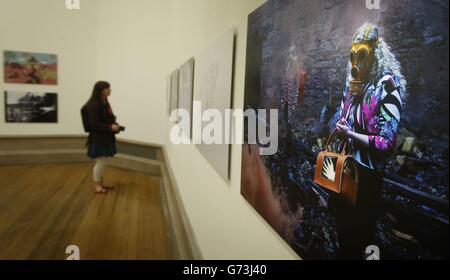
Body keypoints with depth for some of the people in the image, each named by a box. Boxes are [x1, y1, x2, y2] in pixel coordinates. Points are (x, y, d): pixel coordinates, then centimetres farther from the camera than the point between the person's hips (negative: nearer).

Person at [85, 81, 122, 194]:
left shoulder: (105, 102, 9)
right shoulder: (94, 104, -18)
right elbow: (94, 123, -21)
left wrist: (115, 125, 0)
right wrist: (110, 127, -22)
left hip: (106, 137, 9)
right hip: (98, 137, -9)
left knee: (104, 161, 15)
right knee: (101, 161, -1)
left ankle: (101, 182, 29)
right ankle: (96, 185, 15)